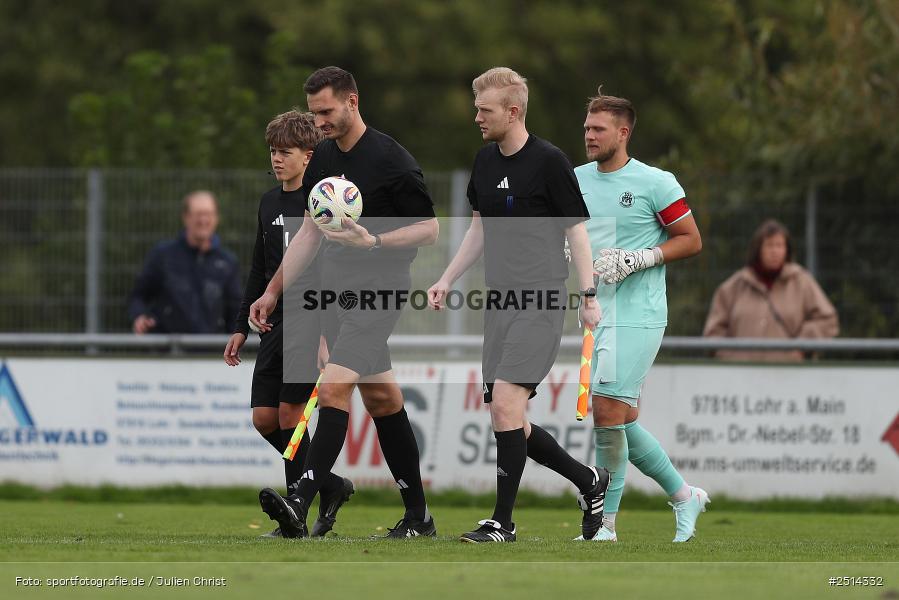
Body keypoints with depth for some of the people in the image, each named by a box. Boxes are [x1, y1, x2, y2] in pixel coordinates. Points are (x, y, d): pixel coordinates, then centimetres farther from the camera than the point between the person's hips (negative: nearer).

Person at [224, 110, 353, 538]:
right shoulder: (269, 203, 15)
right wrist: (241, 327, 20)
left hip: (314, 321, -7)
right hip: (276, 322, 7)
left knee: (289, 412, -12)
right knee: (264, 418, 1)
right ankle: (332, 486, 17)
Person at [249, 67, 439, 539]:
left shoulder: (391, 160, -11)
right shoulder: (322, 159, 12)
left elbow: (429, 230, -8)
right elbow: (310, 233, 20)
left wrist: (372, 241, -22)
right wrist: (272, 292, 16)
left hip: (378, 291, -8)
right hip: (336, 291, 8)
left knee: (333, 389, -21)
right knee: (381, 401, 13)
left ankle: (299, 506, -30)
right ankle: (418, 515, 20)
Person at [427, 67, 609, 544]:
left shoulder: (548, 161, -9)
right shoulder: (485, 161, 12)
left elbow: (576, 231, -6)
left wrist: (589, 297, -8)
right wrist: (447, 280, 17)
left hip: (540, 303, -8)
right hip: (499, 304, 8)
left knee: (506, 402, -17)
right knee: (506, 420, 6)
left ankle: (503, 521, -10)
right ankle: (589, 483, 25)